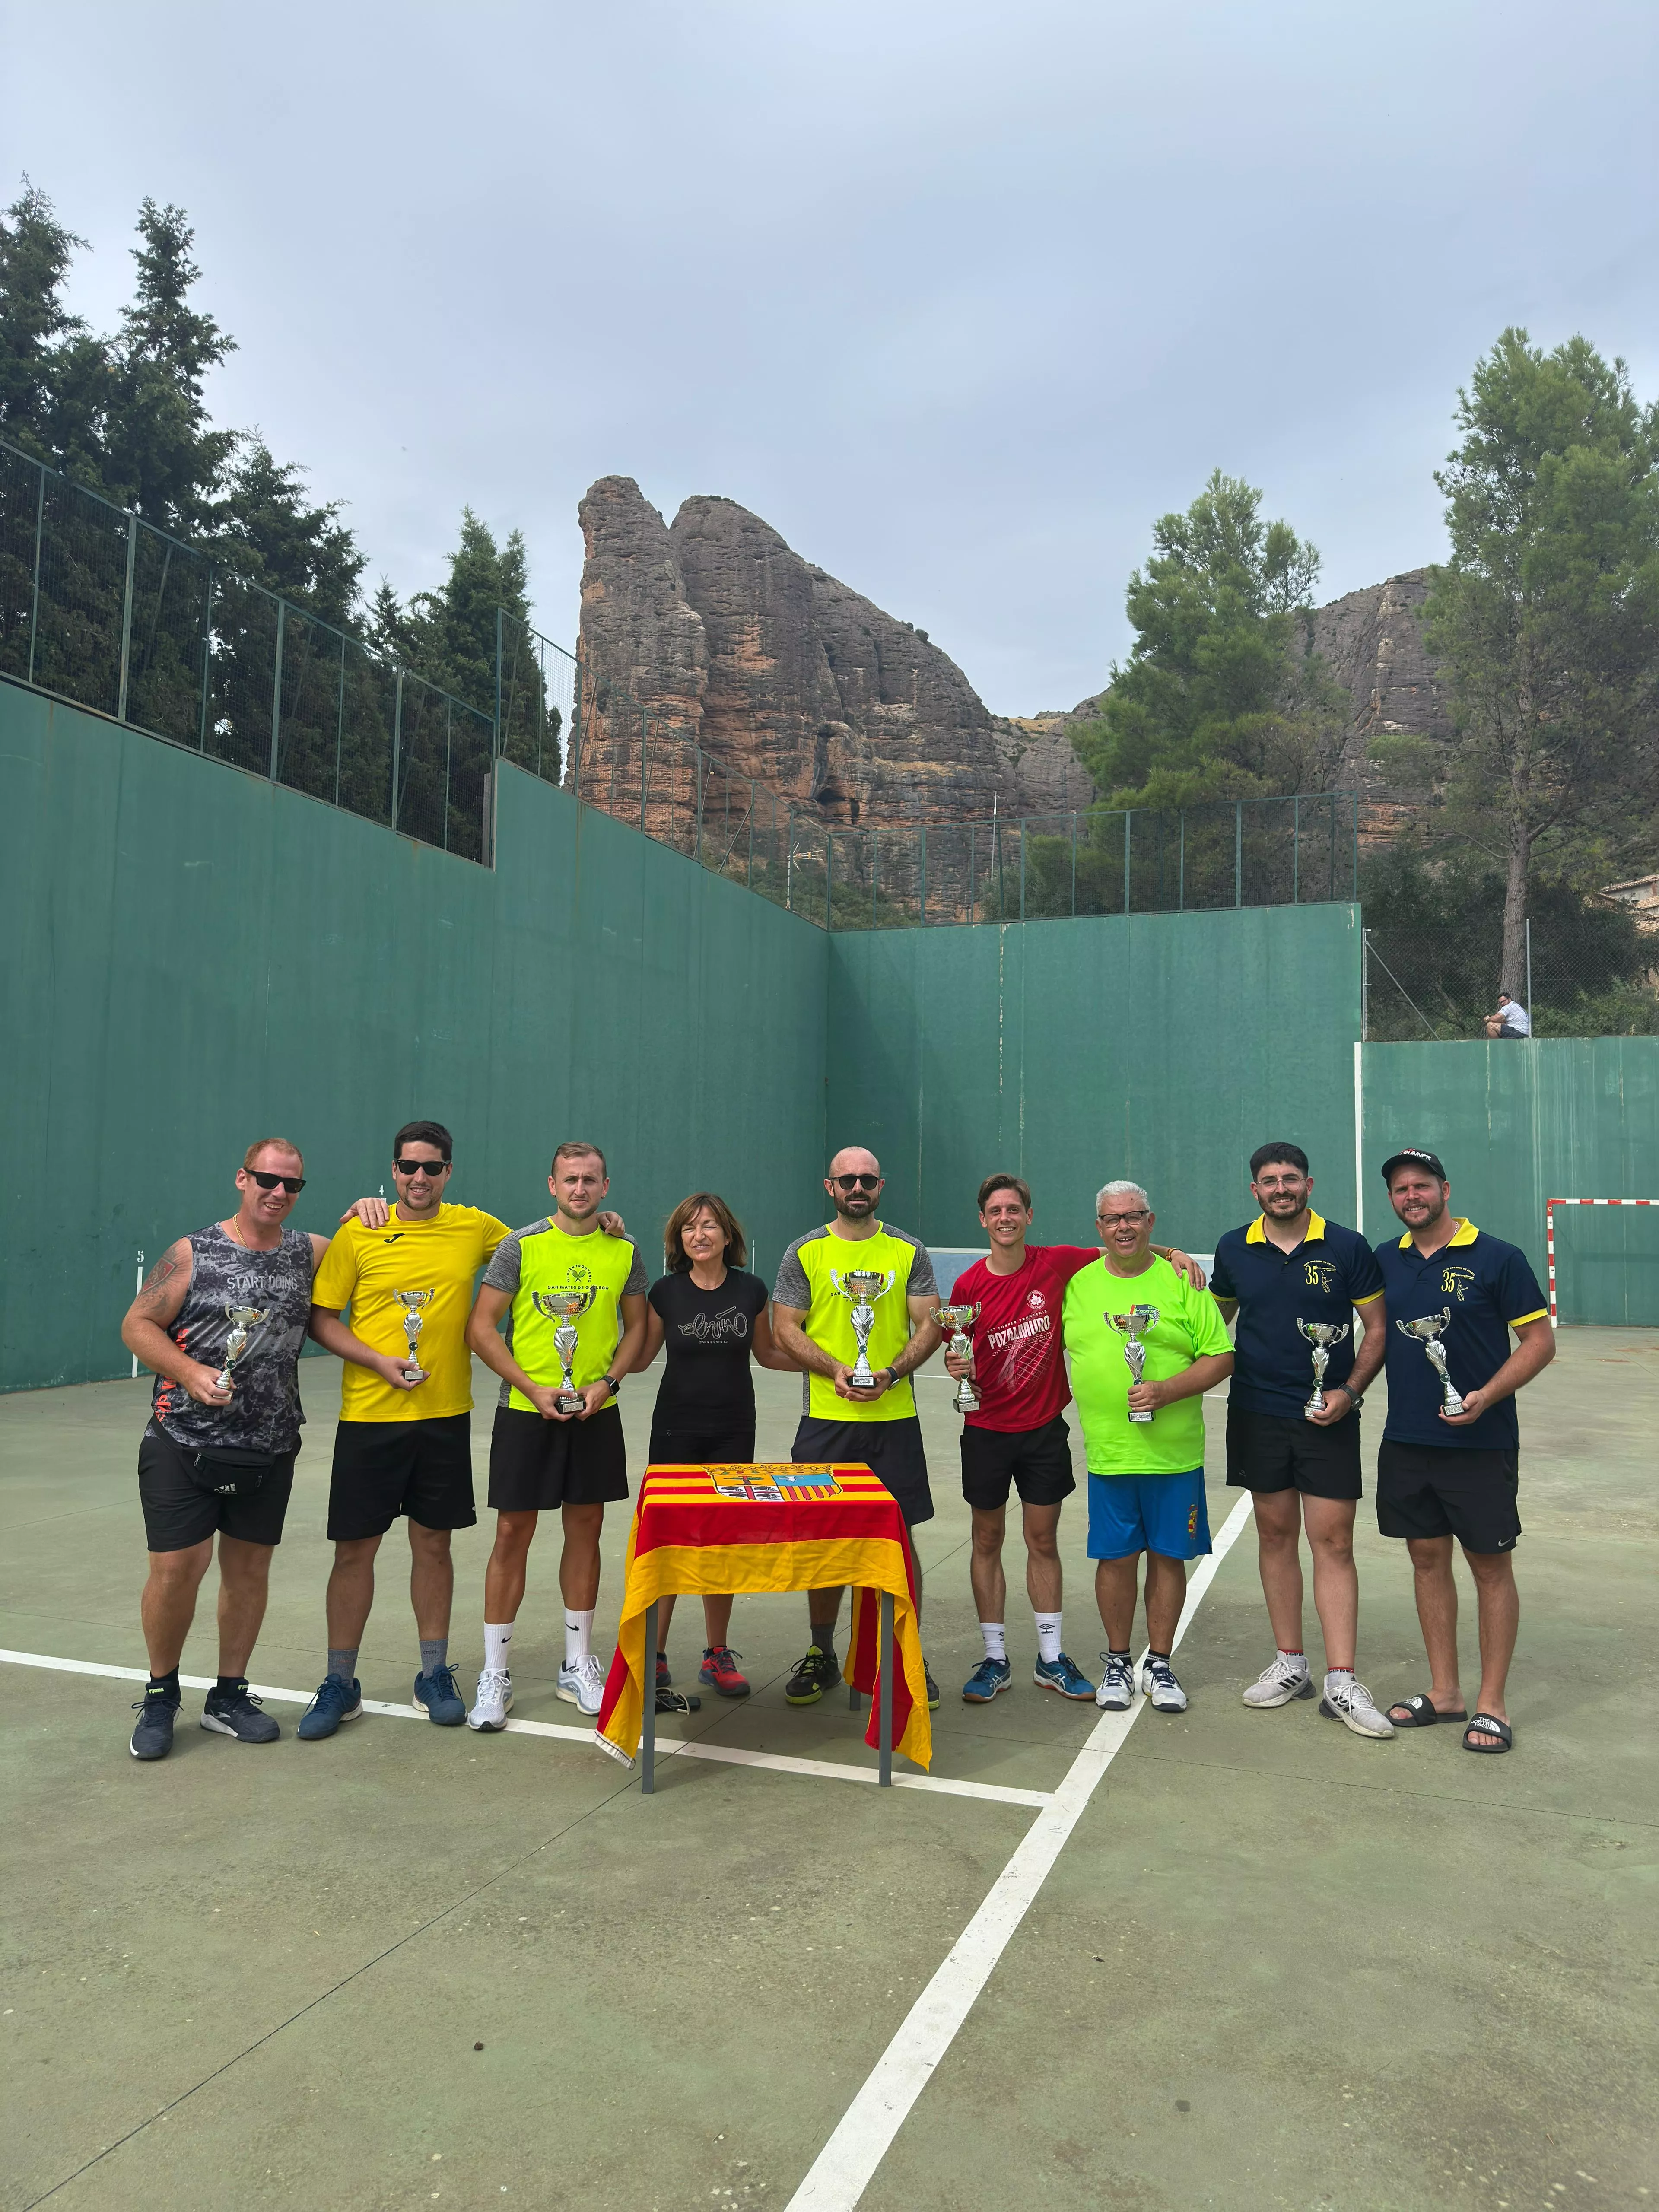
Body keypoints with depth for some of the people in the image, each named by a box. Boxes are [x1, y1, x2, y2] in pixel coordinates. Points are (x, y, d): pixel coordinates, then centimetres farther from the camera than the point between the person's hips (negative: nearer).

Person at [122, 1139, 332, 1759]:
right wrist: (190, 1374, -16)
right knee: (177, 1568, -3)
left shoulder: (310, 1253, 5)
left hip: (270, 1449, 3)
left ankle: (229, 1696, 27)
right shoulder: (193, 1253, -3)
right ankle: (160, 1696, 22)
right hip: (184, 1443, -3)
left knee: (249, 1569, 10)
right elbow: (138, 1324, -1)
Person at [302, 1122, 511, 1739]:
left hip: (445, 1416, 2)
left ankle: (434, 1675, 25)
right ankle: (340, 1683, 22)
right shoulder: (358, 1233, -3)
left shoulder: (474, 1227, 2)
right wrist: (379, 1362, -14)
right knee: (355, 1549, 5)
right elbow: (321, 1319, -1)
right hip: (369, 1415, -1)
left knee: (433, 1543, 11)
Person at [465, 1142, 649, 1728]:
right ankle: (495, 1674, 14)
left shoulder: (625, 1252, 3)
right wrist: (533, 1388, -13)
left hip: (597, 1414, 3)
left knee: (585, 1530, 10)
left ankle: (578, 1666, 25)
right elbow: (482, 1328, -6)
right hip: (525, 1412, -3)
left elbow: (636, 1326, 10)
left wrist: (608, 1382, -7)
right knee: (512, 1534, 1)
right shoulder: (521, 1245, -5)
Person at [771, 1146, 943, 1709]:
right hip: (825, 1419, 0)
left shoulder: (909, 1252, 6)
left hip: (895, 1417, 0)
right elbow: (785, 1329, 1)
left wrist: (891, 1374, -13)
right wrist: (836, 1370, -14)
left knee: (900, 1535, 4)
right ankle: (821, 1654, 24)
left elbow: (930, 1325, 3)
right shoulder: (805, 1252, 4)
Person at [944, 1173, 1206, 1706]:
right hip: (987, 1430, -1)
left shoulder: (1057, 1263, -6)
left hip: (1044, 1427, 1)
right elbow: (959, 1353, 1)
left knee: (1043, 1542, 10)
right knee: (988, 1541, 7)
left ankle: (1051, 1658, 22)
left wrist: (1172, 1253, -6)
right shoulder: (969, 1285, -8)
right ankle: (995, 1658, 19)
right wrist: (956, 1365, -22)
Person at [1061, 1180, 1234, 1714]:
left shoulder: (1181, 1281, -1)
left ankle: (1159, 1664, 25)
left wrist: (1168, 1390, -16)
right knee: (1115, 1556, 6)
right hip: (1108, 1452, 1)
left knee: (1168, 1555, 8)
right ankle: (1117, 1663, 24)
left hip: (1176, 1451, -1)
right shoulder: (1078, 1284, 6)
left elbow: (1221, 1357, -3)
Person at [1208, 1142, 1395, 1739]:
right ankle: (1290, 1664, 23)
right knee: (1275, 1535, 11)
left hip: (1327, 1416, -2)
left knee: (1333, 1542, -2)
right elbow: (1216, 1320, 16)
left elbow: (1378, 1328, -1)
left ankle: (1341, 1684, 4)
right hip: (1257, 1415, 3)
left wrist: (1350, 1390, -12)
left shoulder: (1347, 1248, -5)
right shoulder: (1233, 1249, 3)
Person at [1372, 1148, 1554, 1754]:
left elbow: (1540, 1340, -7)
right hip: (1405, 1441, 5)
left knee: (1490, 1566, 5)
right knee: (1428, 1558, 12)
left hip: (1481, 1443, -4)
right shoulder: (1385, 1260, 6)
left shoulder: (1498, 1258, -8)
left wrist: (1487, 1396, -19)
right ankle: (1443, 1691, 25)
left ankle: (1492, 1704, 16)